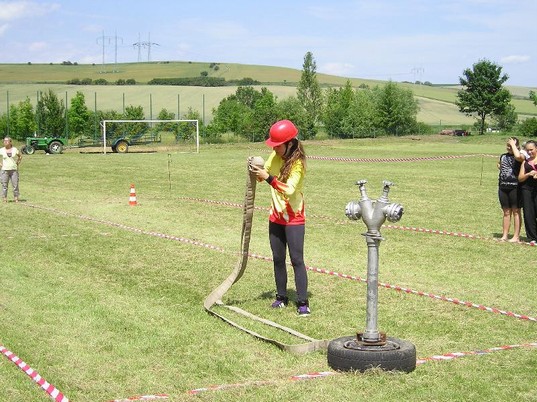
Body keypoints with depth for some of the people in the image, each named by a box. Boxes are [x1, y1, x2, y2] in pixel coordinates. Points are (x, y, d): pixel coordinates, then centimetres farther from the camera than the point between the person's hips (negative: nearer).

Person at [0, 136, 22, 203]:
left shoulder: (14, 149, 2)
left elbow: (20, 155, 18)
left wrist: (18, 163, 8)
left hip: (14, 170, 1)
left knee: (15, 185, 0)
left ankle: (16, 199, 8)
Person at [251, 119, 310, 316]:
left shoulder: (298, 162, -19)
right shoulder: (275, 156, 1)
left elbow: (289, 189, -29)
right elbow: (265, 174, 14)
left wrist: (268, 178, -34)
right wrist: (257, 171, -7)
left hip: (294, 217, -7)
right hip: (276, 216, 7)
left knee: (296, 259, -8)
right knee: (278, 258, 11)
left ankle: (303, 302, -6)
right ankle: (282, 297, 22)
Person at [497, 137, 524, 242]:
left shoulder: (521, 156, -7)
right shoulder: (503, 156, 13)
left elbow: (518, 156, -32)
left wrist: (513, 144, -19)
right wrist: (499, 166, 13)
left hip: (515, 187, -6)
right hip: (503, 187, 6)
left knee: (516, 212, 0)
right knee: (506, 212, 12)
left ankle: (516, 236, 5)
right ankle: (505, 235, 17)